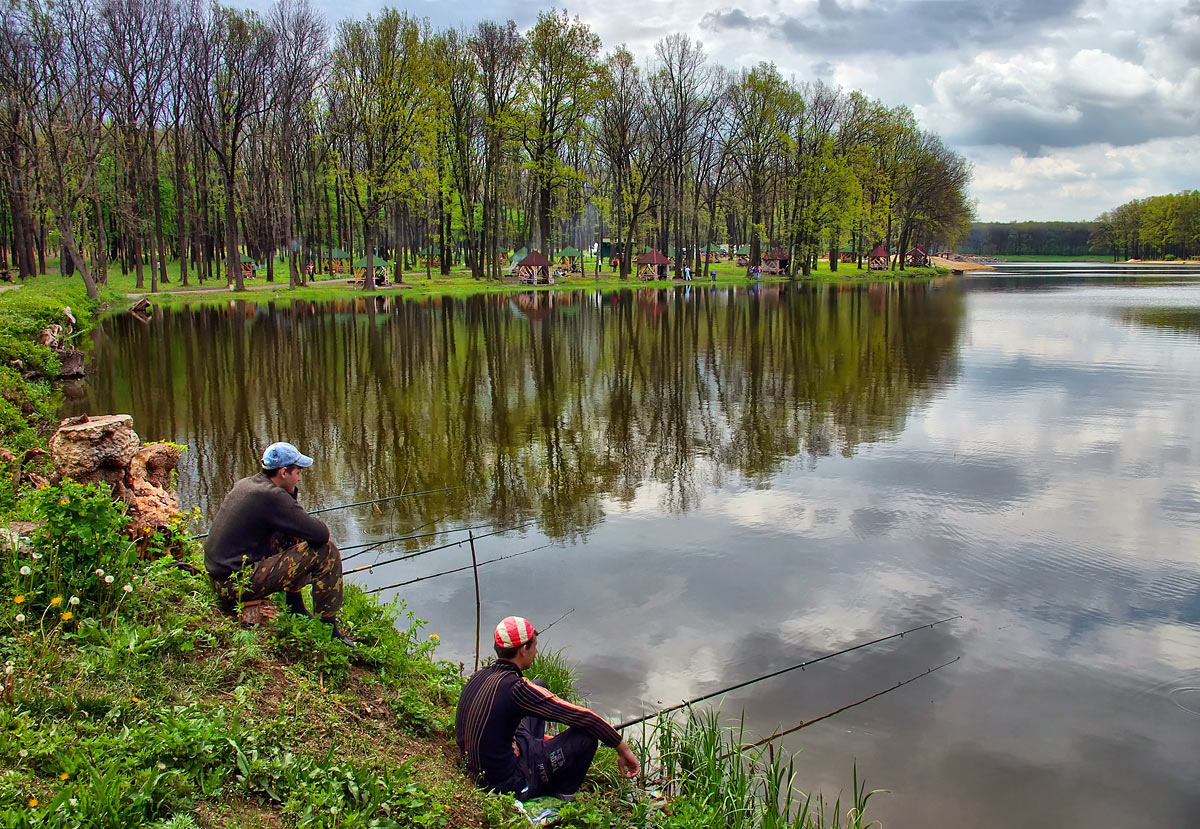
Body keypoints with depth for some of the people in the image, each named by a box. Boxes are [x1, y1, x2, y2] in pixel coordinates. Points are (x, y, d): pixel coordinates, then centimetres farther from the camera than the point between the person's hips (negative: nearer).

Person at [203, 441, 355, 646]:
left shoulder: (244, 484, 10)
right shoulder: (271, 496, -18)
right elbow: (321, 534, -18)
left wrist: (292, 493, 8)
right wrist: (319, 528, 4)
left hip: (218, 577, 10)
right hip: (238, 585, -10)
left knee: (292, 537, 23)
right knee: (326, 551, -12)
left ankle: (295, 608, 23)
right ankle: (329, 628, -2)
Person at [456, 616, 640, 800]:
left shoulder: (478, 676, -1)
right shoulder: (515, 687, -26)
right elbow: (582, 717, -22)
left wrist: (544, 738, 24)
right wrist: (623, 749, -11)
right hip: (506, 784, -9)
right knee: (587, 733, -11)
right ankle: (561, 793, 10)